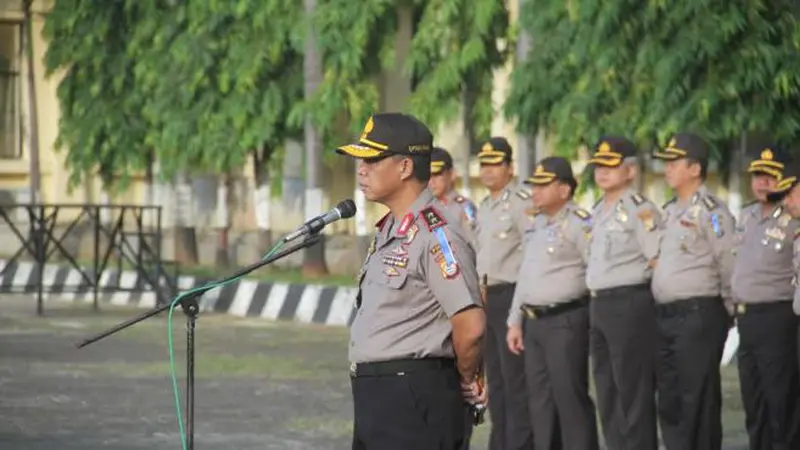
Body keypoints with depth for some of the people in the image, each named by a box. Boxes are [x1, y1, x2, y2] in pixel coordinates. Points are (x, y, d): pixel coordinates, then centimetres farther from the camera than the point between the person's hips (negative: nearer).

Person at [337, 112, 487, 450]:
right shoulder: (388, 232, 16)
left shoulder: (435, 235, -17)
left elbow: (470, 326, -23)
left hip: (415, 397, -11)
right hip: (375, 397, 11)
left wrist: (467, 381, -7)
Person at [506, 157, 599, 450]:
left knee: (570, 397, -6)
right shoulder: (537, 225, 17)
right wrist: (515, 322, 19)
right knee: (540, 398, 12)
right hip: (534, 323, 9)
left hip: (566, 321, -9)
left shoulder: (579, 223, -10)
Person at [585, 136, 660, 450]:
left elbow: (659, 261, -14)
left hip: (630, 304, -9)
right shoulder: (598, 211, 17)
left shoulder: (640, 210, -10)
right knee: (607, 395, 13)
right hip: (599, 305, 9)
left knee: (633, 392, -5)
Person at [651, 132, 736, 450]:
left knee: (698, 400, -6)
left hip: (698, 316, -9)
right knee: (669, 398, 12)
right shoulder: (669, 211, 16)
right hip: (665, 316, 9)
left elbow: (730, 267, -12)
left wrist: (725, 313, -6)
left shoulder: (710, 211, -11)